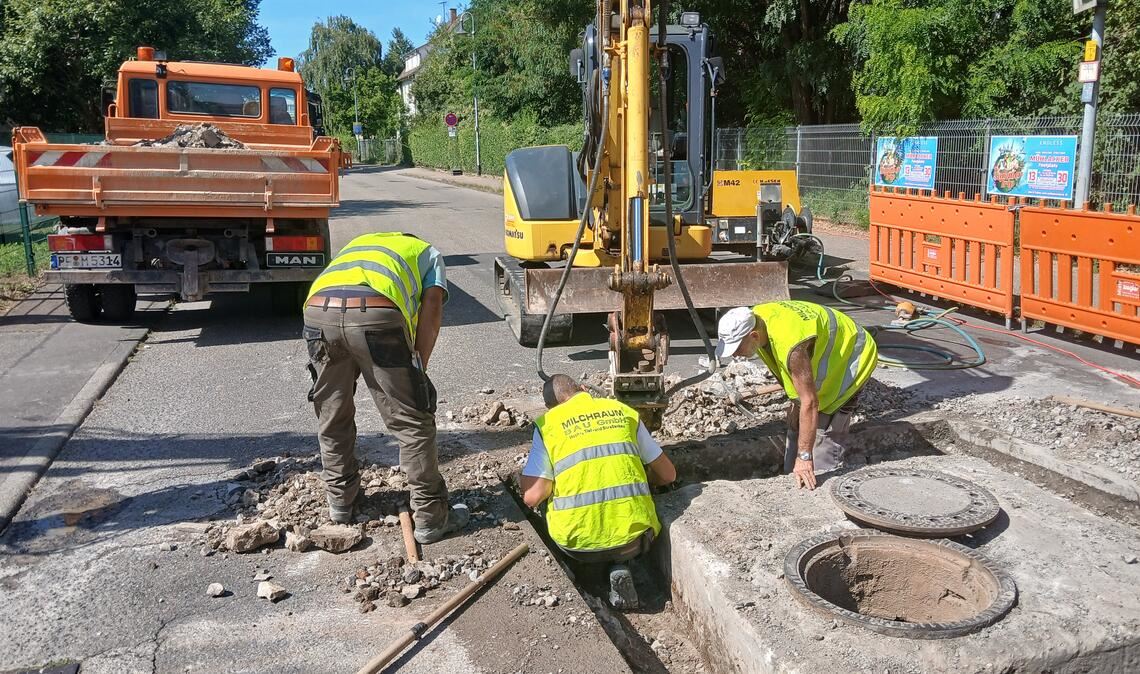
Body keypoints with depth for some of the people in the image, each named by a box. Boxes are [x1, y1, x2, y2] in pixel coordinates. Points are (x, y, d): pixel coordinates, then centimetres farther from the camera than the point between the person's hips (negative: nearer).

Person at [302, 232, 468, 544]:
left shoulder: (358, 243, 43)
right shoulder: (429, 254, 32)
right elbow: (432, 304, 12)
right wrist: (419, 367, 11)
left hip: (318, 310, 4)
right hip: (376, 314, -4)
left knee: (332, 419, 23)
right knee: (412, 423, 8)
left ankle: (340, 500, 38)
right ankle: (431, 517, 16)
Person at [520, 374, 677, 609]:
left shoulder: (547, 423, 4)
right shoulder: (624, 411, 10)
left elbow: (533, 496, -6)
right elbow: (668, 474, 15)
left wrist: (524, 479, 17)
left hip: (579, 542, -1)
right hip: (632, 537, 1)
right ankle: (619, 566, 6)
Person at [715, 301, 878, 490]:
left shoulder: (790, 344, -44)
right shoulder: (754, 318, -19)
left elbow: (810, 403, -39)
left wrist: (804, 457, -36)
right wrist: (796, 399, 6)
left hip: (850, 353, -8)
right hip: (819, 355, 8)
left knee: (825, 427, -15)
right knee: (796, 423, 12)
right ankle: (793, 476, 23)